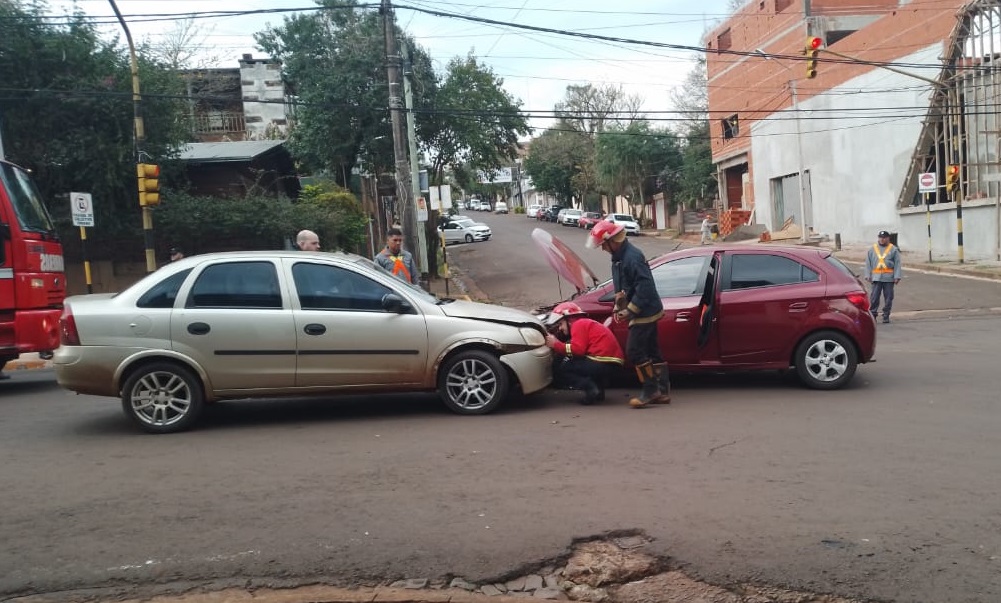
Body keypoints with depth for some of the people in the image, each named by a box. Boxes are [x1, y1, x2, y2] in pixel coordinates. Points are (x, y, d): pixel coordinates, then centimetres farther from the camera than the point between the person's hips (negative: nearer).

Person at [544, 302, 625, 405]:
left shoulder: (579, 324, -1)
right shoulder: (586, 323, 28)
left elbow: (578, 350, -15)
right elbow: (578, 349, 18)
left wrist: (555, 344, -5)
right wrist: (556, 344, 11)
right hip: (611, 364, 10)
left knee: (559, 369, 0)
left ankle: (591, 388, -13)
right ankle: (598, 390, 11)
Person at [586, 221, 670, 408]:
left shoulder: (632, 257, -21)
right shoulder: (618, 257, 11)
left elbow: (644, 287, -26)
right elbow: (621, 287, 21)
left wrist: (629, 310, -22)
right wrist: (618, 308, 11)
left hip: (645, 313, -10)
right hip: (644, 312, 10)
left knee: (634, 351, -8)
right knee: (651, 351, 12)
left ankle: (651, 390, 1)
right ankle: (663, 391, 18)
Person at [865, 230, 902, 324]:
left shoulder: (893, 249, 5)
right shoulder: (872, 249, 10)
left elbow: (897, 263, 1)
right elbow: (868, 263, 10)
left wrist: (897, 276, -6)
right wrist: (868, 275, 2)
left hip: (889, 277, -1)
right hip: (876, 277, 1)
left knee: (888, 297, 3)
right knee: (874, 297, -4)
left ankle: (886, 316, 11)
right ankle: (873, 314, 3)